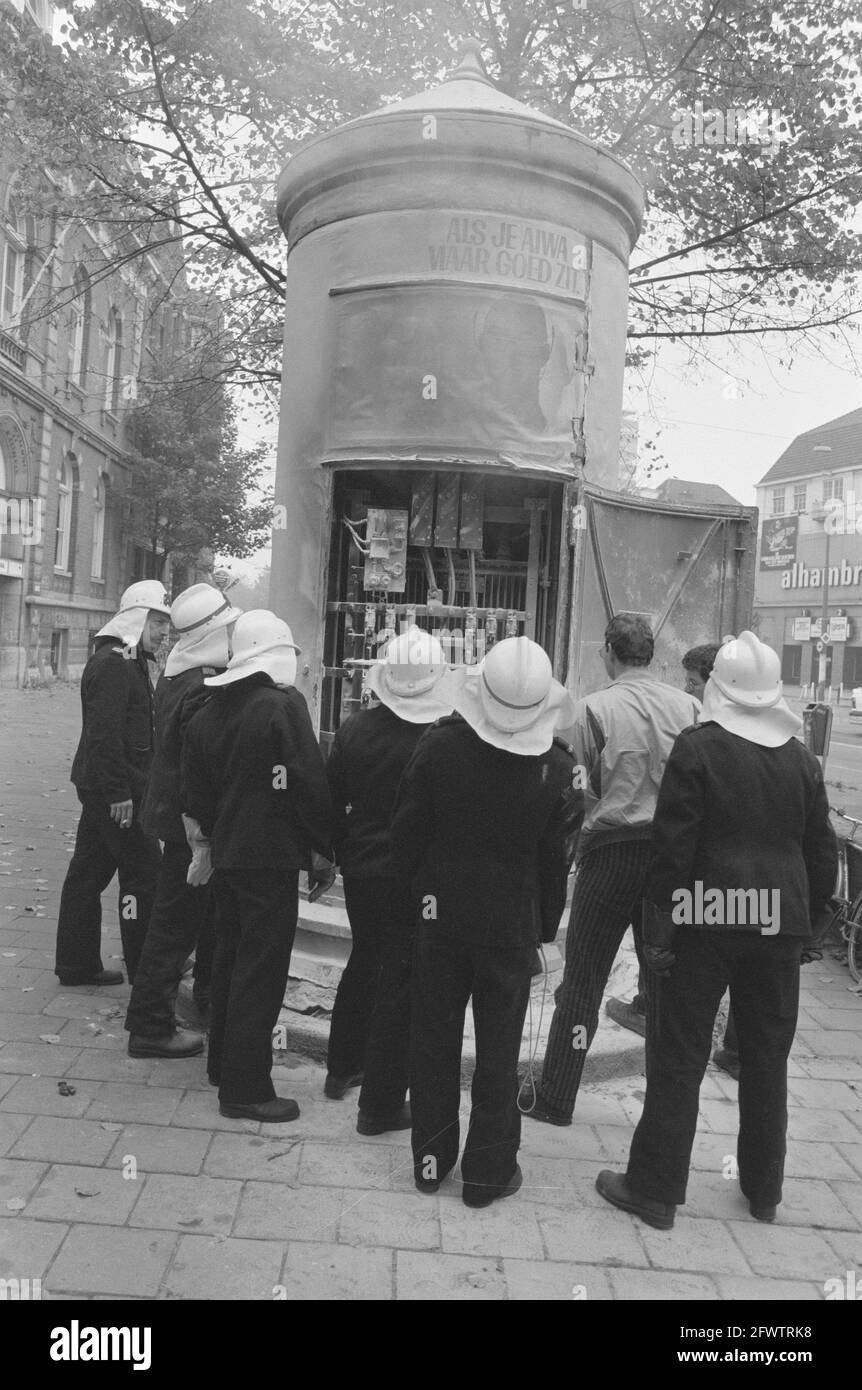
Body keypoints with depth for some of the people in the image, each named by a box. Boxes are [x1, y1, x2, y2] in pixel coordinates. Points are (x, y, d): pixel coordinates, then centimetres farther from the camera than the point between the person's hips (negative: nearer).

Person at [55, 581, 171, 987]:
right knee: (144, 873, -4)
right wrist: (119, 793, -23)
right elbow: (104, 735, -22)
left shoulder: (128, 662, 17)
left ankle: (77, 965, 24)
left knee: (89, 873, 14)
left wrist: (139, 786, 18)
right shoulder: (113, 664, -16)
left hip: (99, 788, 10)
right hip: (115, 790, -10)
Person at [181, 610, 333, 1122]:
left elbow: (195, 791, 13)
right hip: (272, 858, -8)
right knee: (261, 973, -1)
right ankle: (246, 1088, 5)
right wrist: (323, 851, -8)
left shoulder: (209, 712, 8)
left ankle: (224, 1061, 34)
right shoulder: (284, 706, -15)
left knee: (230, 959, 20)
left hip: (226, 855, 8)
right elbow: (311, 785, -17)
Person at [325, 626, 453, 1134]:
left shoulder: (353, 730, -4)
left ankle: (343, 1067, 41)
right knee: (402, 979, 5)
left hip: (361, 869, 6)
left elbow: (332, 802, 4)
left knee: (364, 961, 25)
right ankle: (381, 1104, 13)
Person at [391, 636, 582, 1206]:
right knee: (499, 1051, 11)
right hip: (513, 922, -1)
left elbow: (408, 831, -5)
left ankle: (431, 1158, 27)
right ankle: (488, 1170, 22)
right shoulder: (557, 768, -14)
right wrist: (546, 926, 7)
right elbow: (557, 860, -6)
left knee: (434, 1039, 15)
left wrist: (420, 890, 10)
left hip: (441, 912, 1)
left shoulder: (438, 745, -13)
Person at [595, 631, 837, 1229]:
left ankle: (655, 1188, 13)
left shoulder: (697, 748, -10)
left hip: (706, 921, -4)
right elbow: (822, 853, 8)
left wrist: (660, 927, -8)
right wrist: (805, 921, 16)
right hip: (779, 924, 5)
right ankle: (764, 1190, 30)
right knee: (767, 1061, 17)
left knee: (679, 1057, 5)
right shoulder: (803, 760, 4)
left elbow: (673, 844, -13)